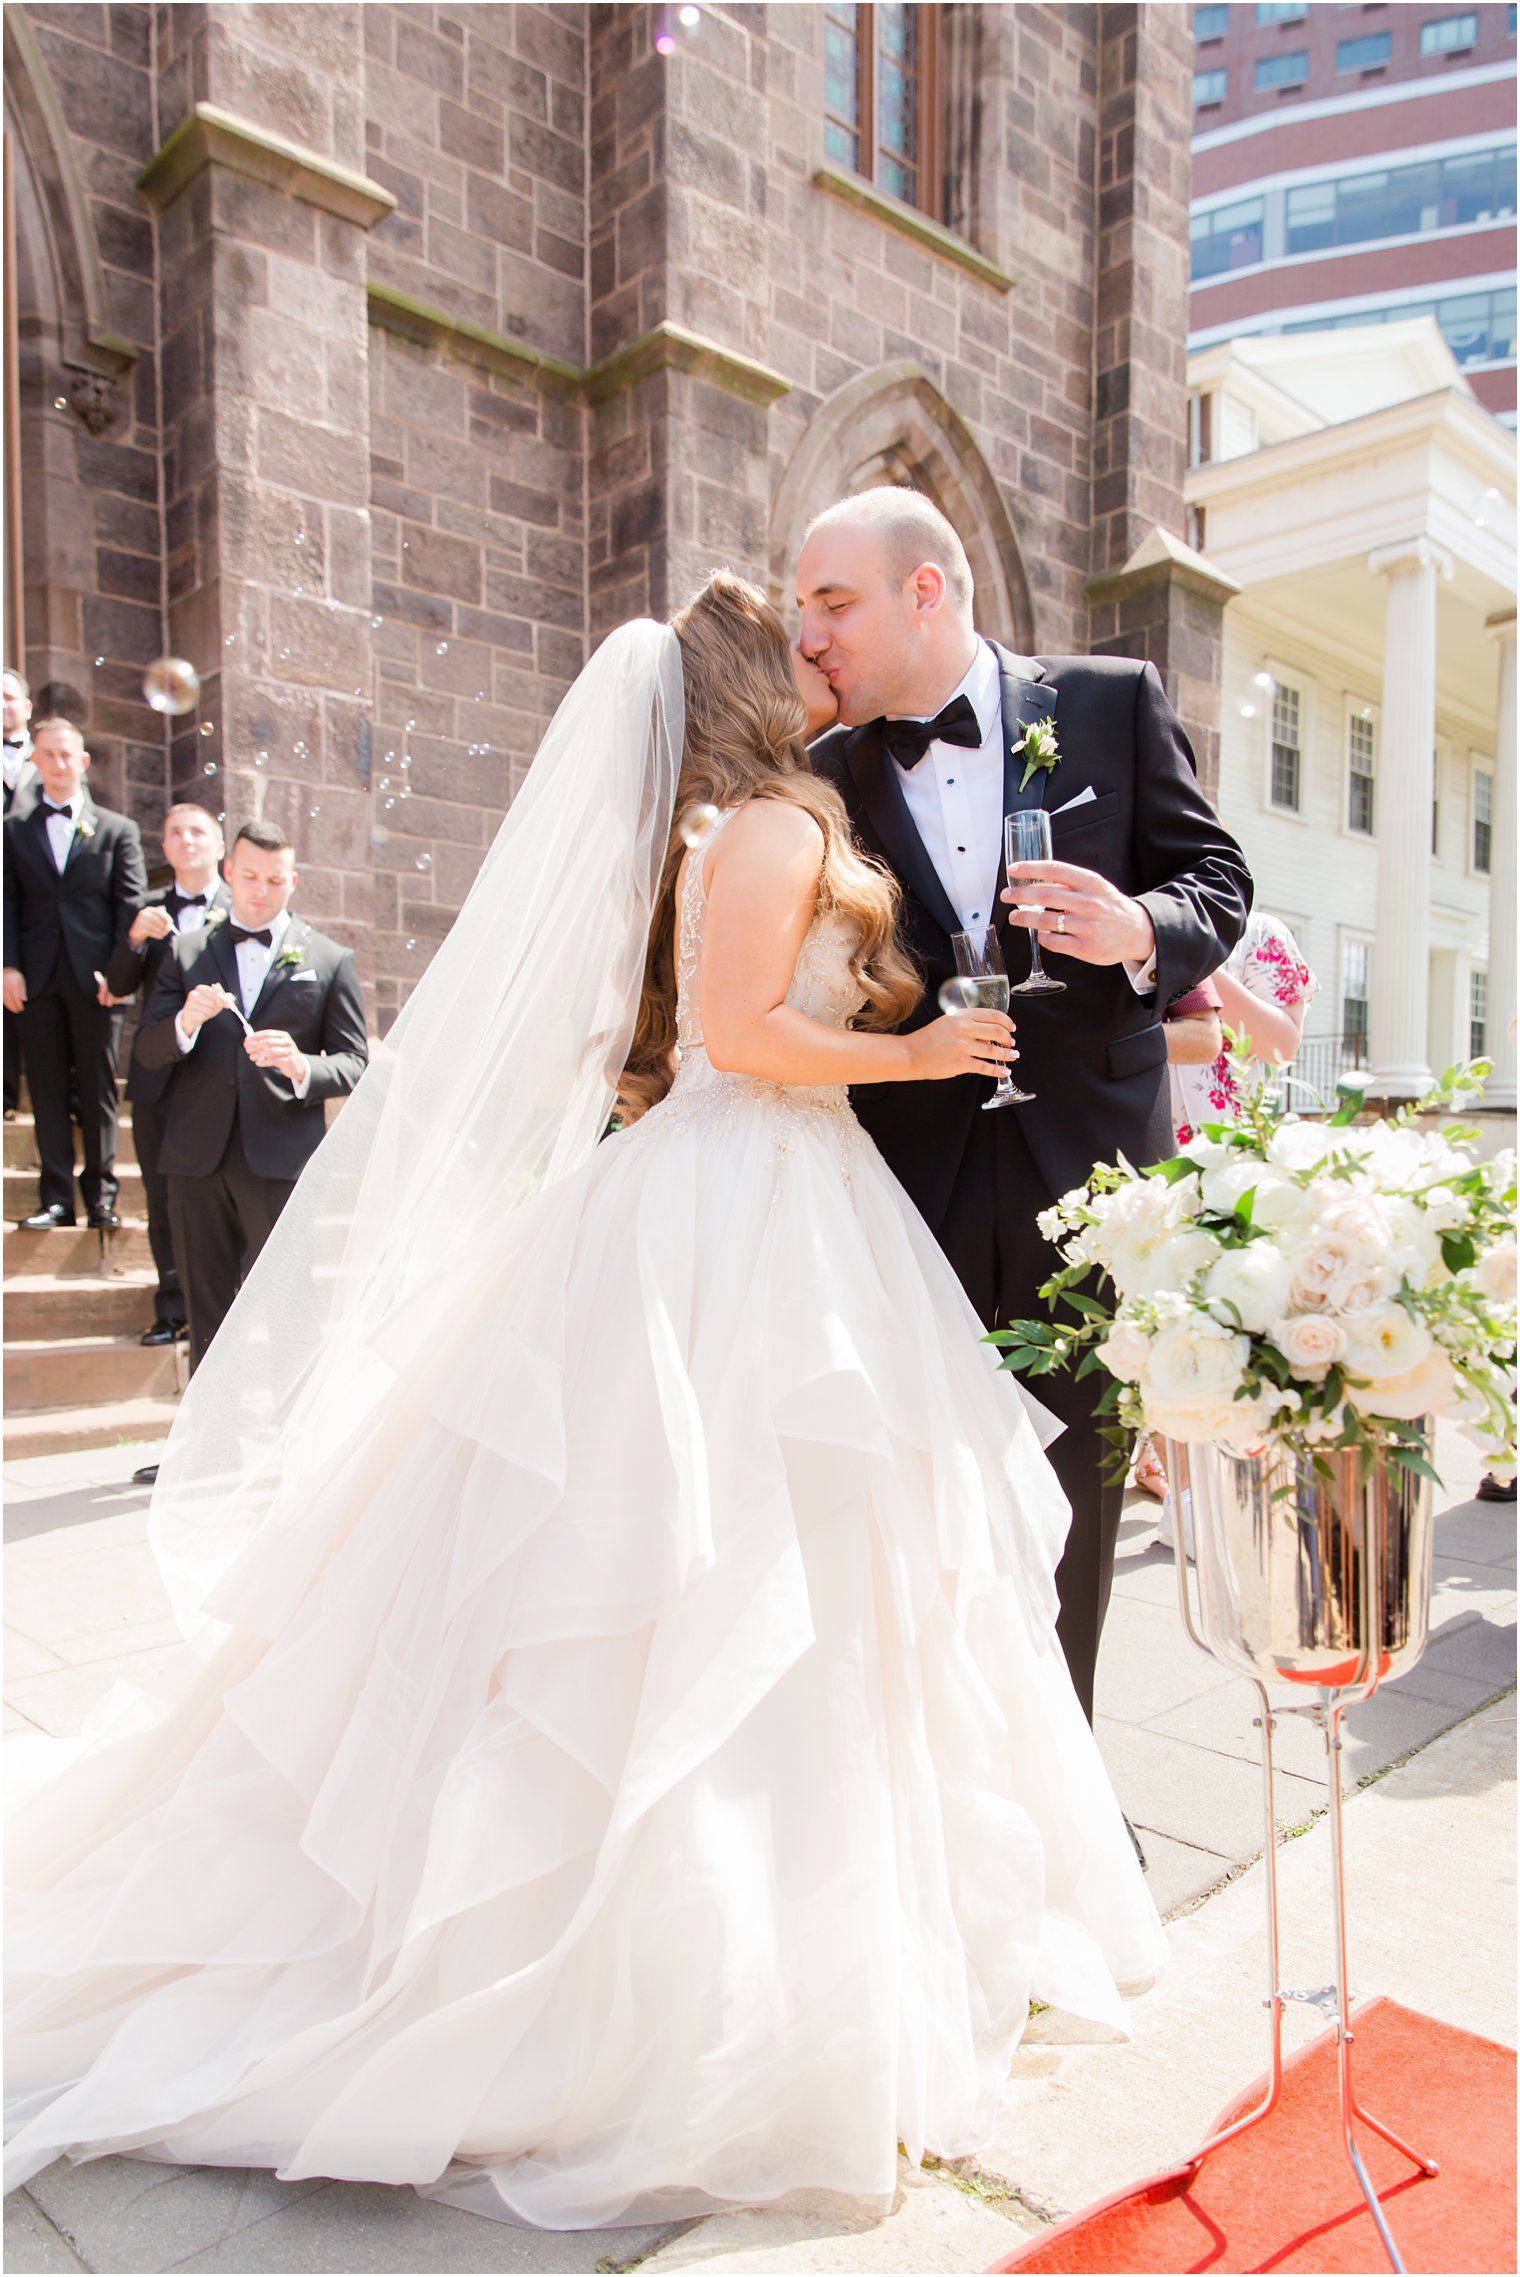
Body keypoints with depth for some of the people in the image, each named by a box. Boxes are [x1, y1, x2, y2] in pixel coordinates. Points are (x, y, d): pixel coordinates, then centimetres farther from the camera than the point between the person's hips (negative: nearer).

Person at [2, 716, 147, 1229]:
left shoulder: (117, 829, 9)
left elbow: (132, 904, 3)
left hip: (96, 980, -1)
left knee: (98, 1091, 3)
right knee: (47, 1090, 3)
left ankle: (101, 1195, 9)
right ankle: (57, 1198, 8)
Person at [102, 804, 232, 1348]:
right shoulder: (148, 910, 13)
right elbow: (119, 987, 5)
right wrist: (135, 939, -11)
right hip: (157, 1077, 4)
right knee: (163, 1202, 9)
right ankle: (173, 1309, 20)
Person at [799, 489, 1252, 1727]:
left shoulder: (1114, 701, 2)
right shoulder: (831, 774, 5)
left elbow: (1217, 877, 5)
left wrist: (1140, 930, -15)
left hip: (1087, 1160, 0)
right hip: (916, 1175, 1)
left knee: (1074, 1480, 13)